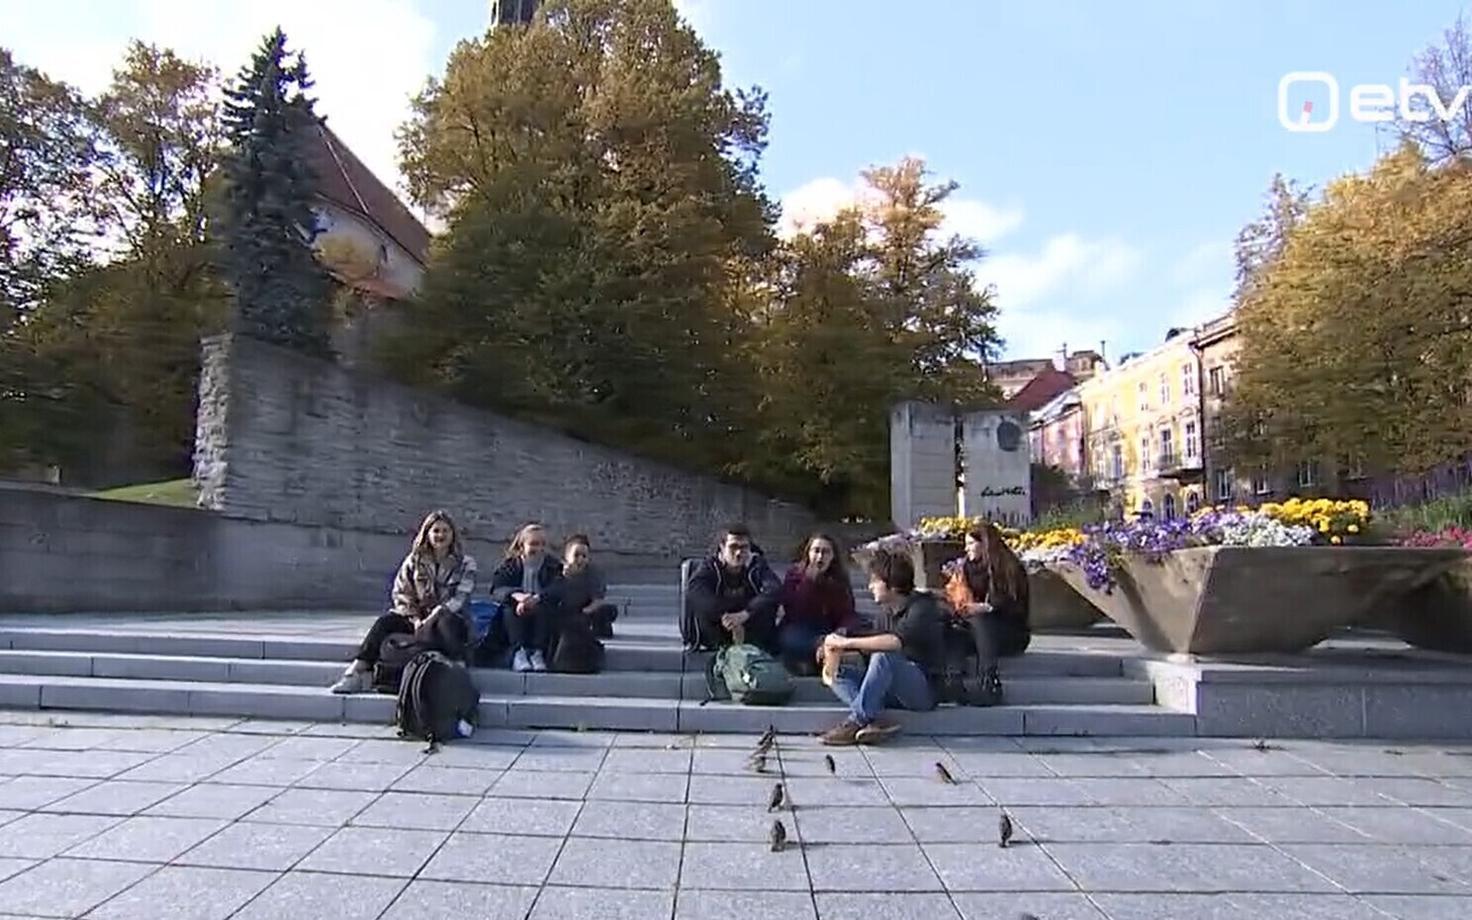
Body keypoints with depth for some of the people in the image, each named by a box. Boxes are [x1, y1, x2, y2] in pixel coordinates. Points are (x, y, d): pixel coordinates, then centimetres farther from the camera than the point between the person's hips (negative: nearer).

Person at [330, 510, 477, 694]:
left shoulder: (465, 563, 1)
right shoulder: (414, 560, 10)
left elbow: (460, 598, -9)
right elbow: (401, 593, 6)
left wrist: (432, 618, -21)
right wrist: (415, 619, -11)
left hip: (452, 618, -3)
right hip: (417, 617, 3)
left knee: (446, 623, -38)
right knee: (386, 621, -22)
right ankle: (357, 672, -26)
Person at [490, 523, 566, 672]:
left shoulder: (553, 566, 6)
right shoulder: (509, 565, 7)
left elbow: (558, 590, -15)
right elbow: (496, 590, -12)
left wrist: (536, 599, -35)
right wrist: (516, 595, -35)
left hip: (544, 617, 0)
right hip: (515, 621, 0)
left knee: (545, 609, -30)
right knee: (511, 608, -29)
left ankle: (538, 653, -34)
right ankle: (518, 652, -35)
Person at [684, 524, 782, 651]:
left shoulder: (758, 565, -8)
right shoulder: (710, 565, -8)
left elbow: (776, 590, -29)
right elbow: (692, 590, -29)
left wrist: (744, 614, -41)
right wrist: (722, 615, -38)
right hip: (716, 634, 0)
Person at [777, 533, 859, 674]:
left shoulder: (840, 579, 0)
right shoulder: (795, 574, -6)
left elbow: (848, 614, -6)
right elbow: (791, 609, -19)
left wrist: (842, 629, -28)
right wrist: (809, 580, -25)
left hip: (826, 632, 3)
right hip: (796, 631, -3)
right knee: (791, 639, -36)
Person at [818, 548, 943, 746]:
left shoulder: (922, 608, -16)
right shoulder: (893, 612, 9)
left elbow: (894, 642, -33)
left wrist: (847, 642, -27)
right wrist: (838, 649, -2)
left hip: (925, 690, -8)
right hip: (896, 690, 8)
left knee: (884, 657, -34)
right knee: (839, 674, -4)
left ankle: (858, 720, -24)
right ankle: (878, 720, -26)